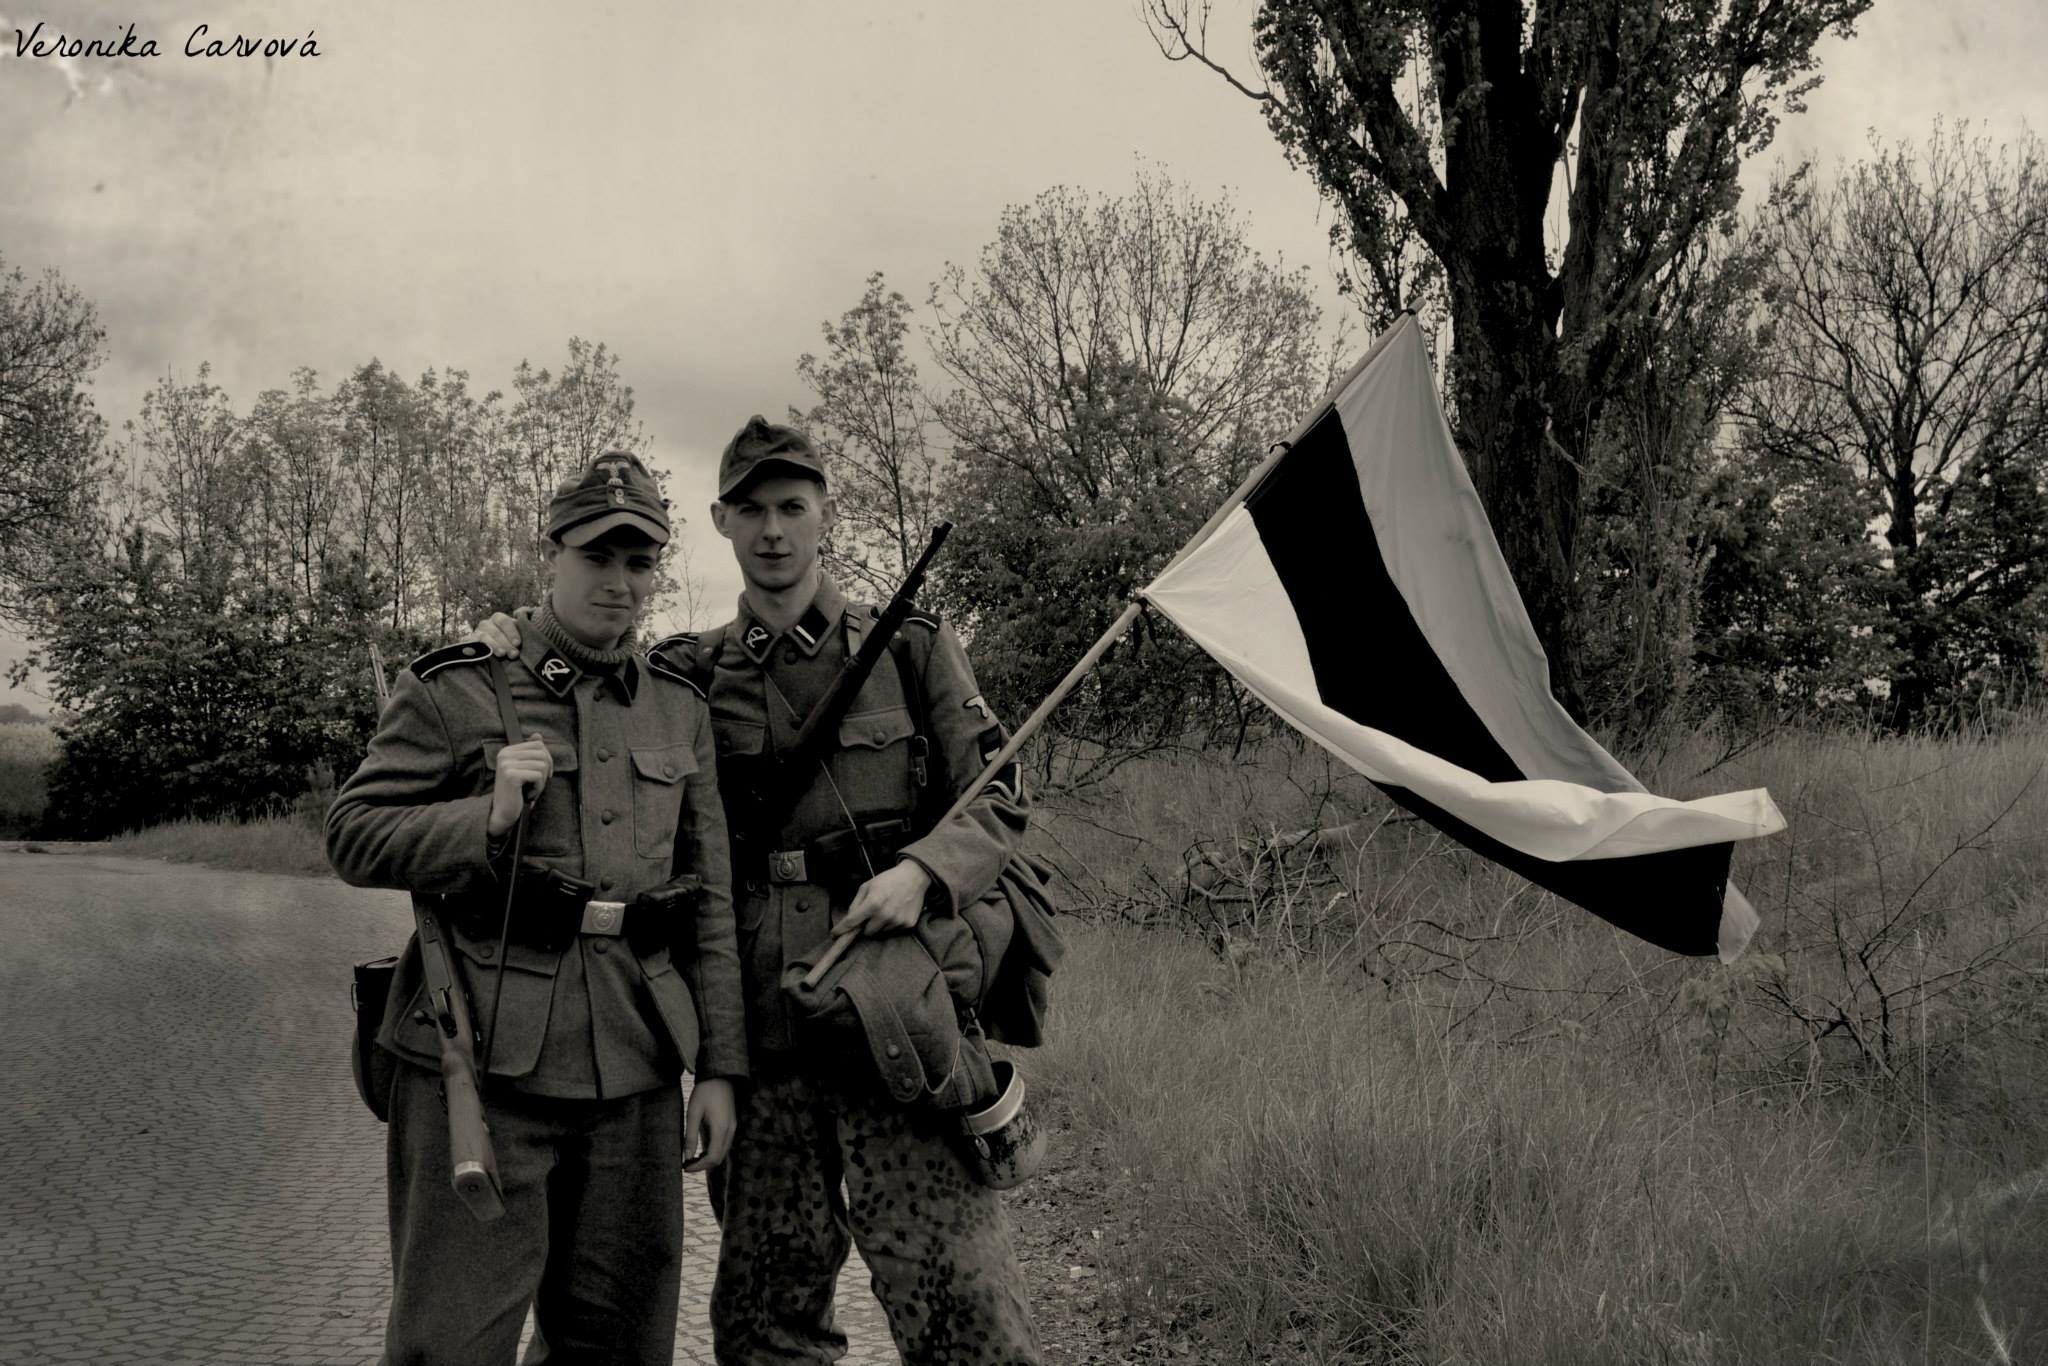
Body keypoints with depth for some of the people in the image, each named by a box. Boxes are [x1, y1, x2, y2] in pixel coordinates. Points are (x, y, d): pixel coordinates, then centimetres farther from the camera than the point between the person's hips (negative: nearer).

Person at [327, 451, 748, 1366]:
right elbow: (353, 839, -1)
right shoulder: (453, 691, 0)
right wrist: (487, 819, -17)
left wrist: (719, 1068, 8)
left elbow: (712, 900, 12)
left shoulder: (680, 706, 12)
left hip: (635, 1069, 4)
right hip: (483, 1059, -4)